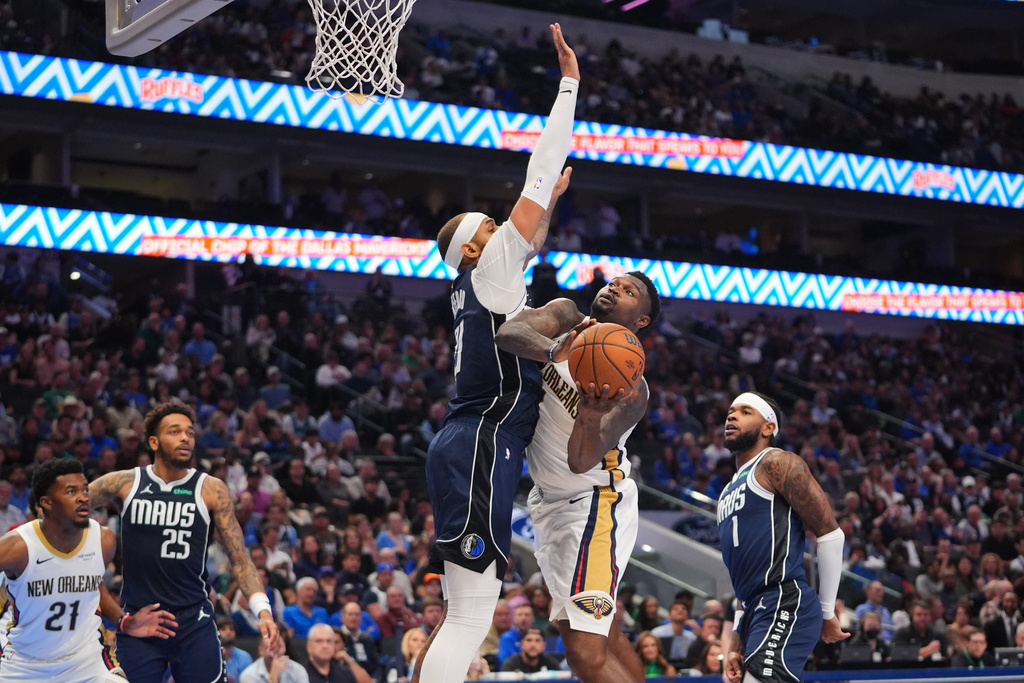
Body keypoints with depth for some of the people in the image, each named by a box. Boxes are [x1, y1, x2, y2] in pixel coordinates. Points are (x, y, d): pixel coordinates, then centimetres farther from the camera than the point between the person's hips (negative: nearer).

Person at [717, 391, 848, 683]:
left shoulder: (777, 463, -3)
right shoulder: (728, 494, 25)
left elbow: (831, 534, -9)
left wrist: (827, 612, -6)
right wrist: (736, 645, 17)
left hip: (785, 605, -9)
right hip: (755, 613, 10)